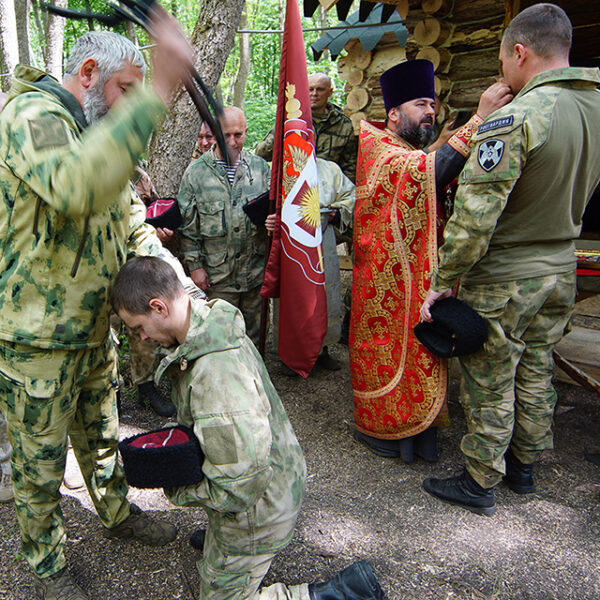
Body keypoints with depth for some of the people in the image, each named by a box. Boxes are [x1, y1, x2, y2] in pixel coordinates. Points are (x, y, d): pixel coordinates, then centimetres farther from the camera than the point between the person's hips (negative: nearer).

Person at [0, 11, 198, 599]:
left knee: (101, 432, 25)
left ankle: (117, 512, 47)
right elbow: (75, 187, -44)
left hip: (94, 328, 8)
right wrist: (158, 90, -47)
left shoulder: (97, 136, 11)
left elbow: (133, 225, 14)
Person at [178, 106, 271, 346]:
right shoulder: (196, 172, 0)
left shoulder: (260, 167, 6)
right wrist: (194, 265, -3)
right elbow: (188, 225, 1)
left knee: (253, 334, 15)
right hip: (216, 274, -2)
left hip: (255, 271, 2)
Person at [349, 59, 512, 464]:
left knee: (416, 350, 15)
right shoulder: (380, 153, -14)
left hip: (420, 279, 9)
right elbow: (432, 172, -33)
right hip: (387, 281, -9)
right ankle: (380, 428, 21)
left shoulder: (415, 155, 18)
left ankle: (415, 427, 29)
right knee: (387, 350, 3)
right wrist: (480, 118, -34)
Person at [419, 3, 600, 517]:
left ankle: (480, 484, 24)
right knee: (536, 375, 20)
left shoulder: (516, 118, -22)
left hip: (504, 280, -8)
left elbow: (474, 216, -26)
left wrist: (442, 280, -16)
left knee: (489, 386, 7)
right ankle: (523, 466, 39)